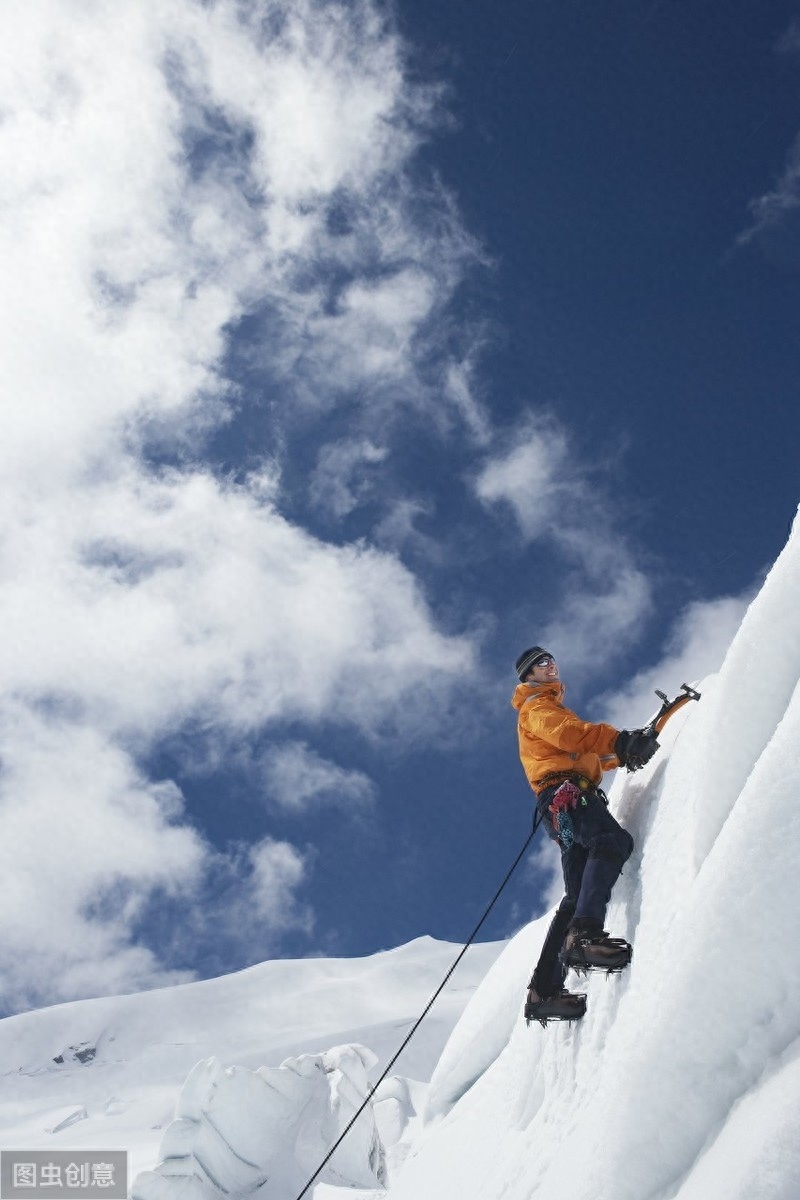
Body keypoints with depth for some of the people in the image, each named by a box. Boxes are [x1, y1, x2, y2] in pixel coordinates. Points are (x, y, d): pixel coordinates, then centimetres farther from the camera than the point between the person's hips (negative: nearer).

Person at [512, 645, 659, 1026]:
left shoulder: (554, 709, 39)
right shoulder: (536, 707, 9)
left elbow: (588, 757, 36)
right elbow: (566, 734, -12)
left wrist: (623, 752, 24)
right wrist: (618, 740, -22)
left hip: (573, 795, 9)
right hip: (564, 791, -9)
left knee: (577, 896, 0)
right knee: (614, 840, -34)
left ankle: (544, 990, -4)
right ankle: (585, 934, -50)